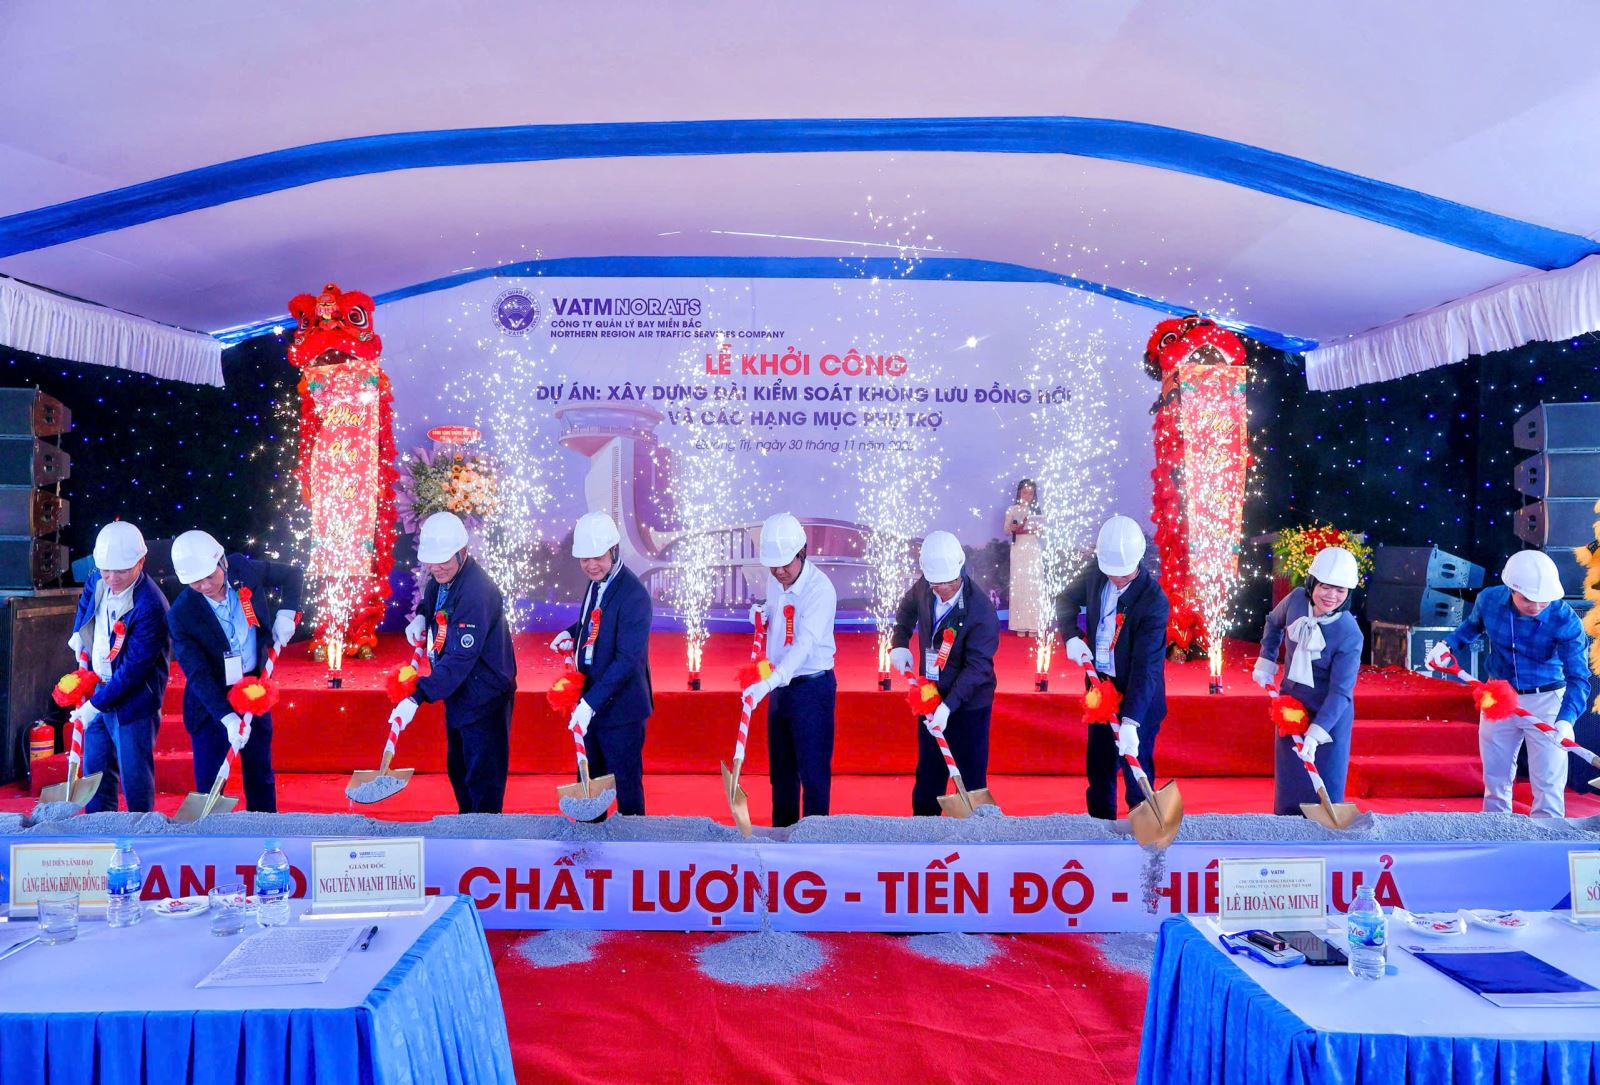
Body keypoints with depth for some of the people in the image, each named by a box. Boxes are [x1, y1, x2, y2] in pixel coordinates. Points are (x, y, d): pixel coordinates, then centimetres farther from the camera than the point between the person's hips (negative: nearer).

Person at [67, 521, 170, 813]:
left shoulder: (150, 607, -28)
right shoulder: (98, 581, -3)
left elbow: (133, 669, -25)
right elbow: (86, 599, 25)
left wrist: (97, 704, -18)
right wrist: (78, 633, 12)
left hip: (132, 700, -8)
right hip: (97, 689, 8)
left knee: (134, 777, 0)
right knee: (95, 769, 17)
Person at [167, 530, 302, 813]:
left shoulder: (244, 569, -13)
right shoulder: (181, 614, -21)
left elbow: (293, 574, 5)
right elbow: (197, 673, -22)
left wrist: (285, 614, -9)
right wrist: (227, 717, -31)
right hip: (211, 701, -3)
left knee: (261, 774, 13)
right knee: (208, 782, -1)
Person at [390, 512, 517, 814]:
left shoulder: (477, 592, -29)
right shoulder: (440, 579, 0)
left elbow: (459, 659, -32)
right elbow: (431, 602, 24)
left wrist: (417, 698, -37)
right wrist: (420, 618, 1)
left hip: (484, 697, -10)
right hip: (457, 692, 10)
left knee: (482, 777, -2)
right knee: (457, 768, 23)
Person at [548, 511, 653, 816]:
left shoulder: (633, 594, -22)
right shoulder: (597, 583, 3)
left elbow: (627, 659, -26)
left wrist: (591, 703, -29)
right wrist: (572, 634, 6)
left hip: (620, 708, -8)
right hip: (590, 702, 8)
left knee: (626, 786, 7)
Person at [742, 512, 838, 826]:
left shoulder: (820, 589, -23)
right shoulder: (774, 580, 1)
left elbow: (804, 644, -33)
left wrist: (768, 683, -45)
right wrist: (762, 613, -1)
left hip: (812, 686, -8)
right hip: (780, 685, 8)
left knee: (813, 771, -2)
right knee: (781, 768, 18)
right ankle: (782, 832, 31)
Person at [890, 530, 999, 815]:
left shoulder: (981, 610, -26)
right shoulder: (924, 588, -8)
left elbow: (977, 666, -29)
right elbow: (907, 608, 16)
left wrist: (948, 706, -35)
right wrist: (900, 644, 2)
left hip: (969, 702, -6)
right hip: (931, 696, 6)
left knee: (971, 776, 5)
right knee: (928, 771, 18)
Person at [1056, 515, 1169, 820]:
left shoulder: (1154, 600, -26)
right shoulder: (1096, 574, -9)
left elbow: (1146, 665, -31)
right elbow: (1066, 599, 11)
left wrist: (1131, 721, -37)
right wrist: (1071, 637, -8)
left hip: (1138, 696, -6)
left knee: (1137, 770, 1)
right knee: (1098, 766, 17)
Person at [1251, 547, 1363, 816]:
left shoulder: (1349, 636, -27)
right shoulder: (1296, 599, -13)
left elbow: (1340, 691, -28)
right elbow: (1274, 623, 11)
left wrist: (1316, 734, -35)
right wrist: (1266, 661, 4)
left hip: (1328, 714, -5)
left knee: (1325, 784, 0)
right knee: (1288, 777, 15)